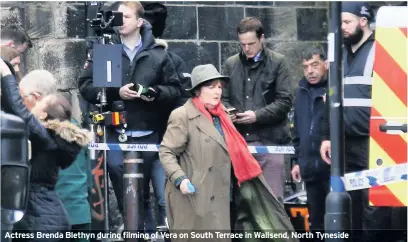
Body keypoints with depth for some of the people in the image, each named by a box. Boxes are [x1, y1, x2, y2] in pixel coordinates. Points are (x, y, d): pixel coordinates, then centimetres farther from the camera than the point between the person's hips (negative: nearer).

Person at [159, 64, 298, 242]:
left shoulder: (221, 115, 16)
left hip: (223, 200, 8)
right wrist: (180, 179, -22)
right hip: (195, 199, -8)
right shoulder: (183, 116, -7)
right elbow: (166, 152, -9)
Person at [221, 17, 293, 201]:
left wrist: (257, 115, -14)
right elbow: (224, 98, 18)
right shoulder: (231, 64, 14)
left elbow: (285, 101, -3)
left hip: (269, 140, -3)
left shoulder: (277, 62, 2)